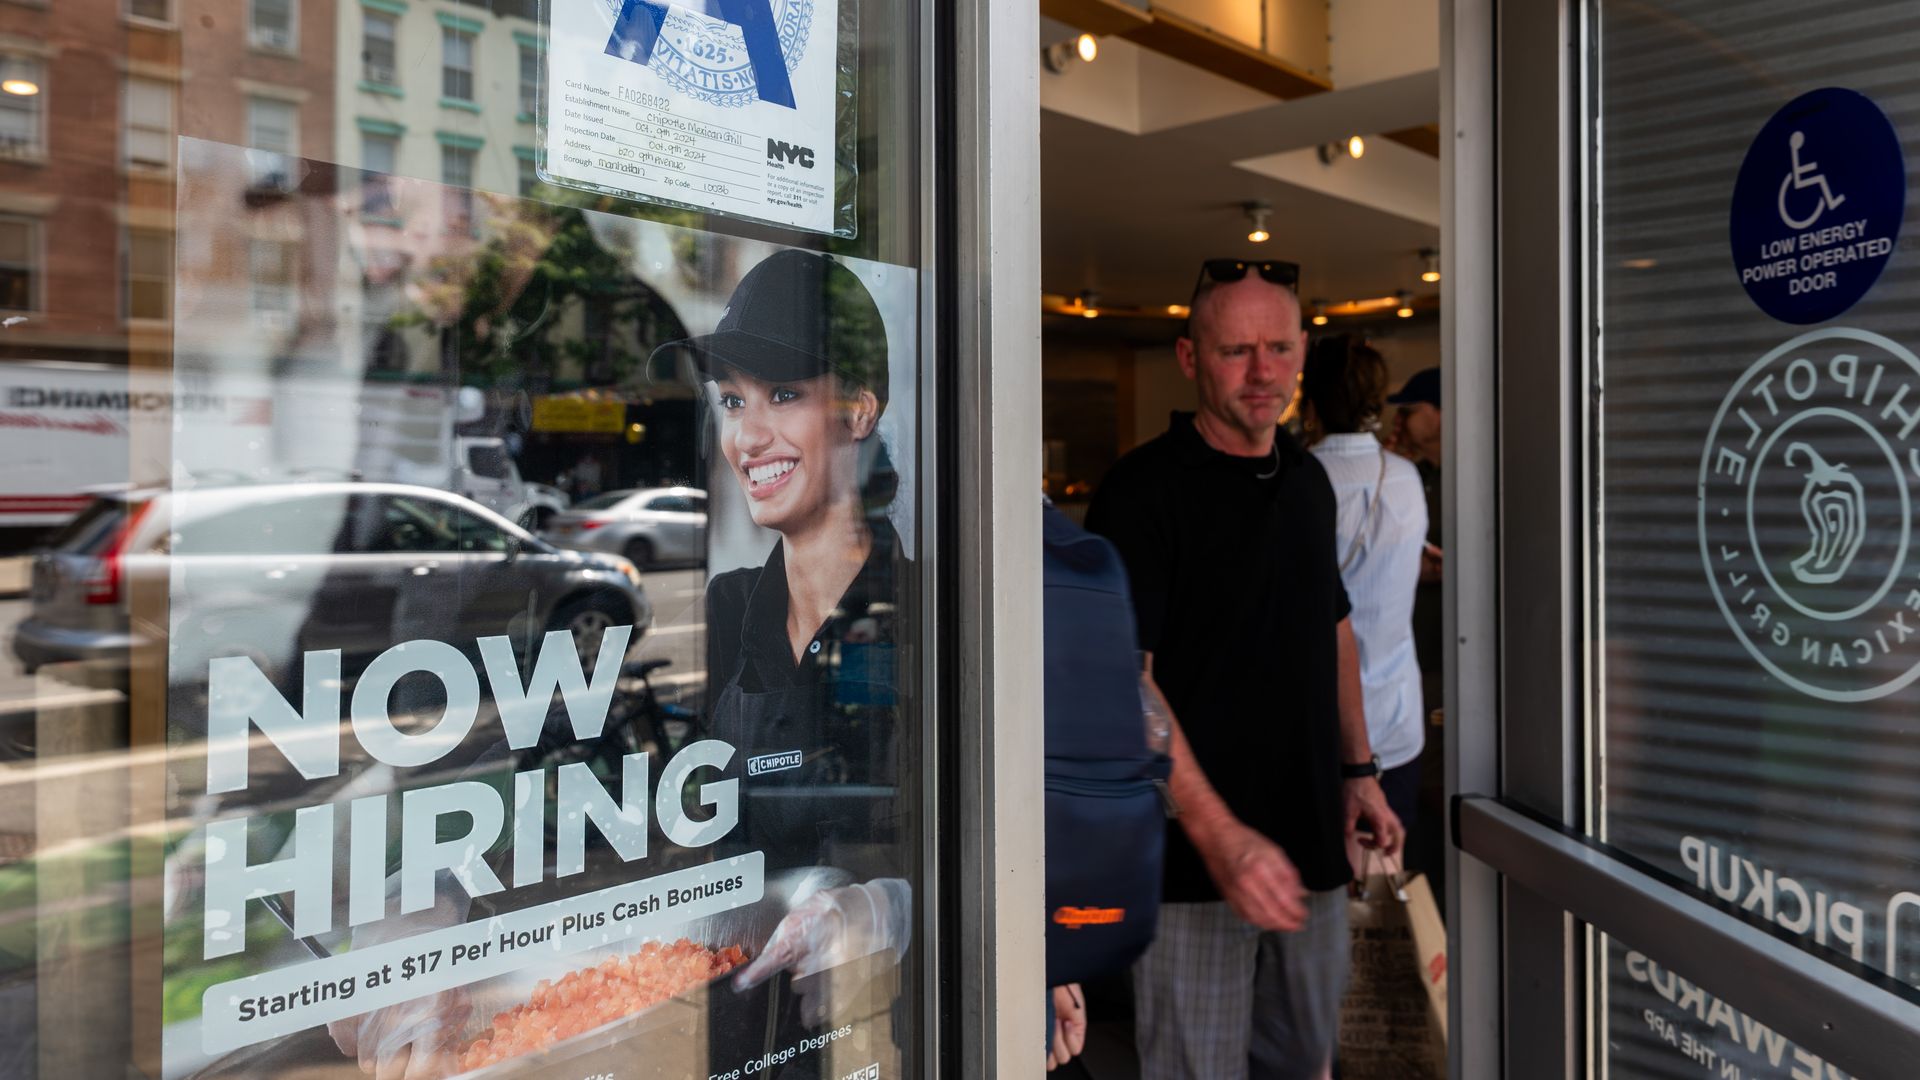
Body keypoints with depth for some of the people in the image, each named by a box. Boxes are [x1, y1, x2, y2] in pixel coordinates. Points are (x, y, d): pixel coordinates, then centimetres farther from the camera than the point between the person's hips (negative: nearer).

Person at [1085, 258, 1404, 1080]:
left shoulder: (1309, 480, 9)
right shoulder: (1143, 489, -14)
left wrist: (1358, 769, 16)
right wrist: (1219, 834, -25)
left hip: (1309, 841, 7)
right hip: (1192, 858, -7)